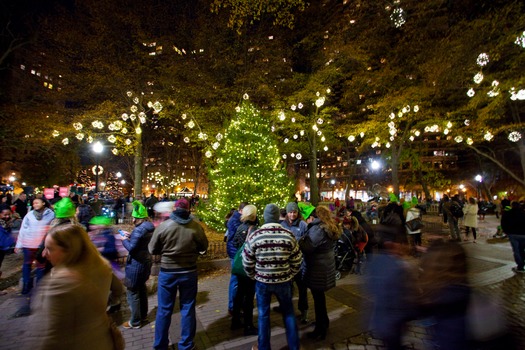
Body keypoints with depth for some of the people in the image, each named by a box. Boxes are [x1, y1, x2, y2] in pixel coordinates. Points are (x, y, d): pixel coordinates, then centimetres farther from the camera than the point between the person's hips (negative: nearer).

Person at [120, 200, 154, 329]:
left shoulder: (139, 229, -24)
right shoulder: (150, 227, 4)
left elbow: (131, 248, -23)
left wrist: (125, 240, -7)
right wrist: (130, 236, 7)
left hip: (136, 265, -9)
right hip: (146, 262, 9)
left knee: (133, 292, 6)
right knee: (142, 288, 23)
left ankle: (135, 322, 19)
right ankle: (143, 315, 36)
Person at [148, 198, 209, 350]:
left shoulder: (163, 226, -13)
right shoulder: (196, 227, -13)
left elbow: (152, 249, -3)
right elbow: (203, 247, 1)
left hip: (167, 272, 0)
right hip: (189, 272, 0)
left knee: (164, 309, 16)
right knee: (188, 308, 14)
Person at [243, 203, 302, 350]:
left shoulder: (254, 236, -15)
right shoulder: (289, 235, -12)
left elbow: (247, 262, -6)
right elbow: (296, 261, -3)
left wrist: (254, 277, 11)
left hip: (262, 282, -1)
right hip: (284, 281, 1)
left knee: (263, 314, 18)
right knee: (289, 313, 21)